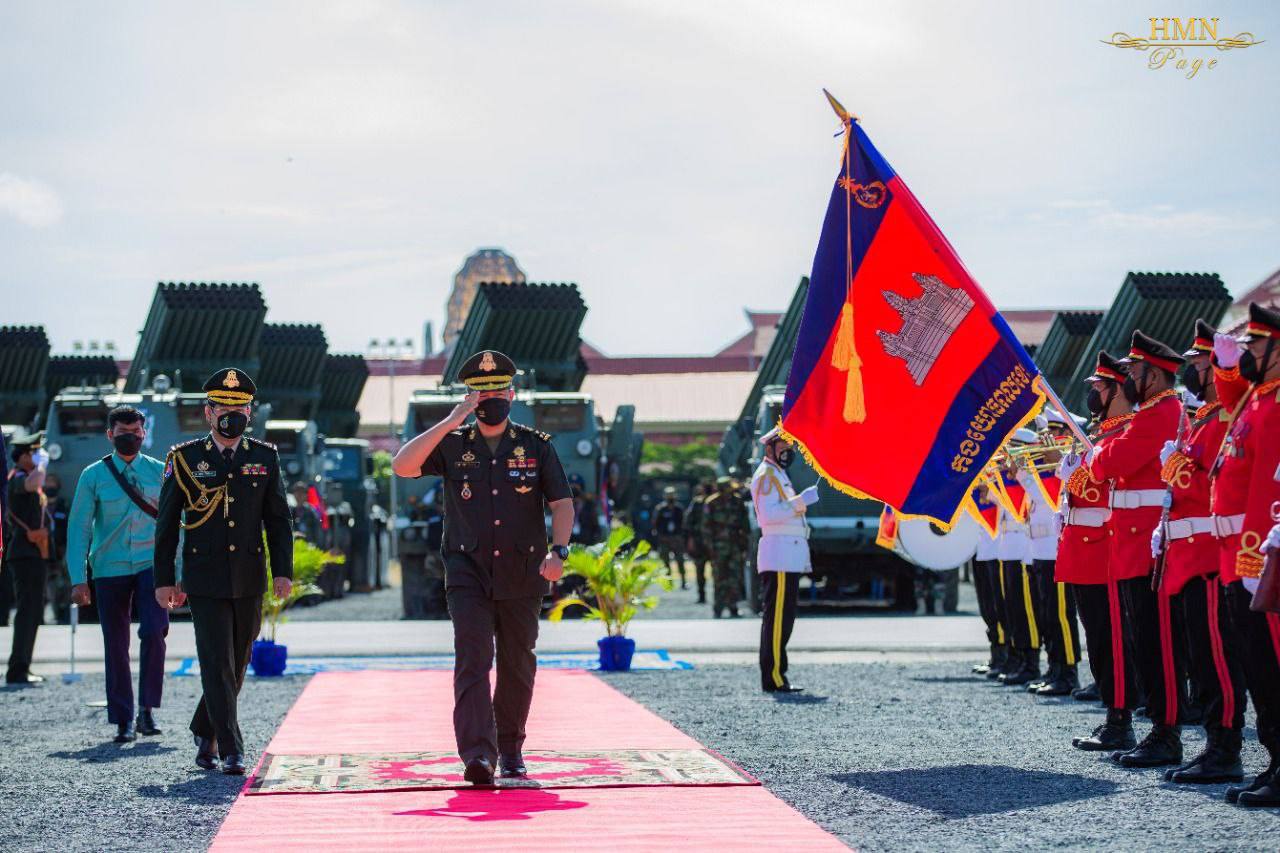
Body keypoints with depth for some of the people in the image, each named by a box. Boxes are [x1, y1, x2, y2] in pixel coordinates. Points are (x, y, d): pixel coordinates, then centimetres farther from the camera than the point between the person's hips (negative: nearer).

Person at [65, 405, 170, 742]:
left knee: (154, 633, -18)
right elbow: (79, 528, 2)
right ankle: (124, 720, 13)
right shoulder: (93, 475, 3)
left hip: (151, 565, 0)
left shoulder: (160, 472, 6)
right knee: (116, 645, 3)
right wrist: (78, 579, -5)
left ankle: (146, 708, -5)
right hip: (110, 569, 0)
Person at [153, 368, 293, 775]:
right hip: (205, 581, -3)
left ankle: (205, 734, 30)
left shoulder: (264, 457, 6)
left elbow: (278, 519, 9)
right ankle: (231, 750, -7)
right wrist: (164, 580, -2)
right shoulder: (184, 459, 0)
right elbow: (167, 523, 2)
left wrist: (282, 570, 0)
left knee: (236, 666, 11)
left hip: (250, 581, 3)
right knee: (218, 665, -8)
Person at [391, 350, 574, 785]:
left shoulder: (537, 445, 5)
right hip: (468, 573, -2)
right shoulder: (452, 444, 4)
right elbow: (402, 466, -11)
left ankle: (510, 748, 27)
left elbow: (562, 504, 3)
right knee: (472, 660, -16)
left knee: (518, 666, 10)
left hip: (522, 575, 2)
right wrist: (450, 421, -14)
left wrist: (558, 551, -14)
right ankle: (477, 753, -24)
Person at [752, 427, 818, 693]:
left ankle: (774, 676, 10)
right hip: (779, 554, -11)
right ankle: (774, 677, -16)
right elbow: (769, 514, -19)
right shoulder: (766, 475, -6)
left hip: (788, 557, 11)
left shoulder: (778, 475, 26)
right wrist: (801, 500, -21)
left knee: (780, 617, 9)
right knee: (778, 616, -13)